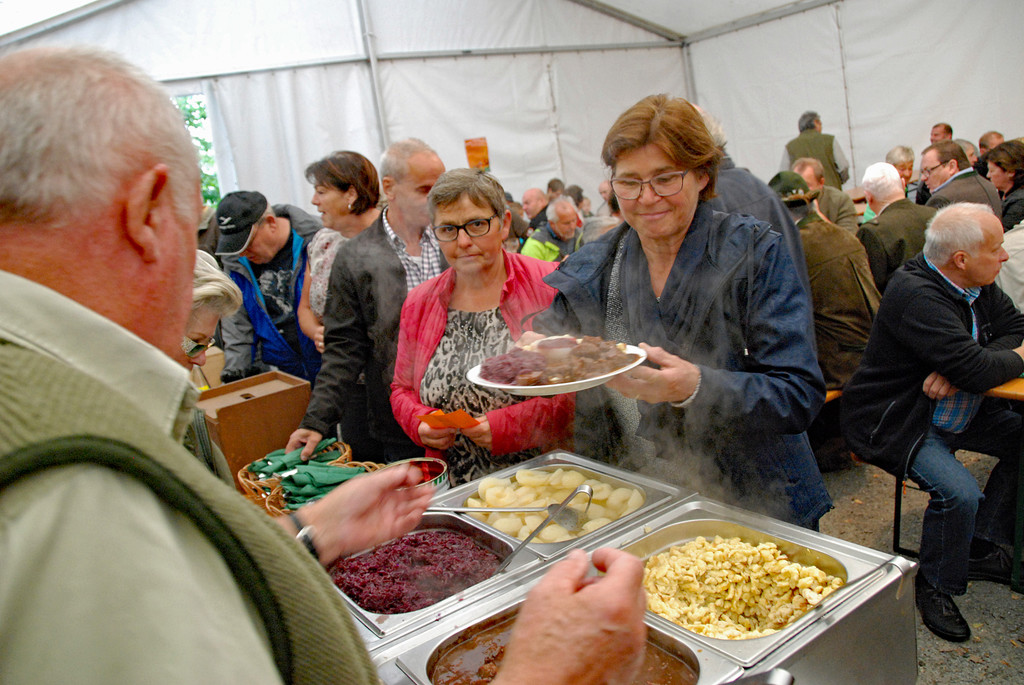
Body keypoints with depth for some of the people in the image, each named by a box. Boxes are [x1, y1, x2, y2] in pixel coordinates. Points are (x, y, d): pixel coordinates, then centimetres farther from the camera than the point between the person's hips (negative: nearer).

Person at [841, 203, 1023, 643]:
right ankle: (936, 586, 0)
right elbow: (977, 369, -31)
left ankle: (981, 545, 17)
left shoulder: (978, 286, 3)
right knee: (958, 492, -27)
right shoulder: (916, 295, -26)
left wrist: (960, 373, -15)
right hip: (893, 422, -10)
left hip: (954, 411, 10)